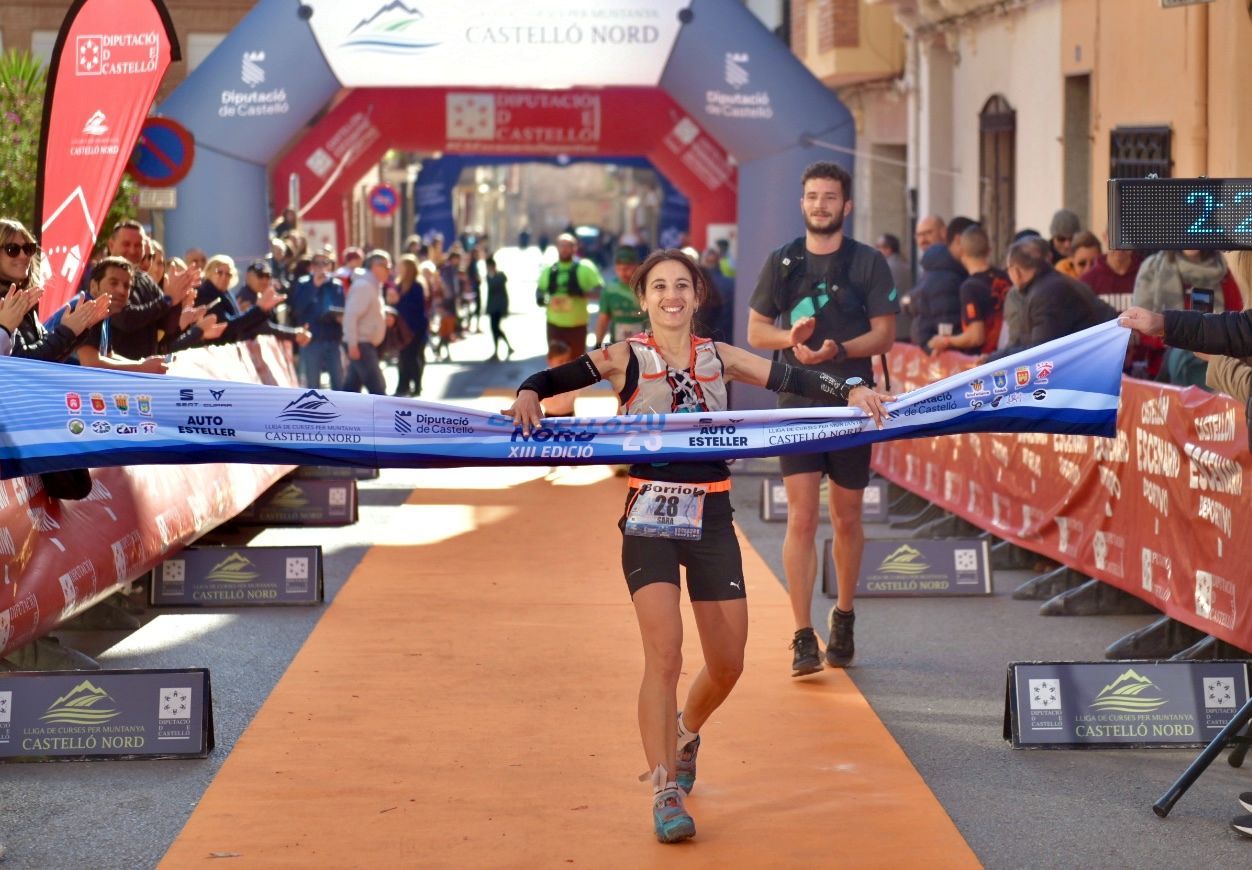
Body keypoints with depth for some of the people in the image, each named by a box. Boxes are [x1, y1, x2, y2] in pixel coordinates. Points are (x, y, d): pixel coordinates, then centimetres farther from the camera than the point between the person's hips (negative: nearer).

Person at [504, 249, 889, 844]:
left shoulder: (719, 359, 7)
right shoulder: (627, 358, -2)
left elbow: (791, 379, -1)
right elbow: (564, 376, -14)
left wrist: (849, 391, -17)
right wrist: (530, 393, -35)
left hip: (712, 517, 4)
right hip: (651, 518, -4)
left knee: (728, 664, 10)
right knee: (664, 652, -15)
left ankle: (685, 734, 42)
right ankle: (666, 793, -9)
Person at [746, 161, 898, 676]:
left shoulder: (869, 264, 0)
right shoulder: (782, 262, 5)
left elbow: (885, 334, -3)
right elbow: (755, 330, 9)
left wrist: (839, 349, -20)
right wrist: (790, 336, -12)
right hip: (797, 404, 0)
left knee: (847, 519, 11)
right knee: (801, 518, -10)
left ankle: (843, 620, 31)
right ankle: (803, 639, -10)